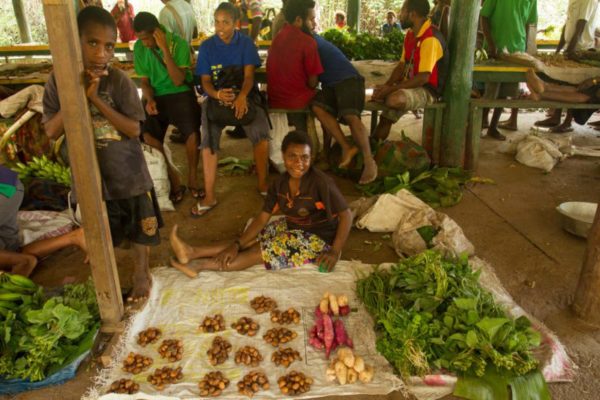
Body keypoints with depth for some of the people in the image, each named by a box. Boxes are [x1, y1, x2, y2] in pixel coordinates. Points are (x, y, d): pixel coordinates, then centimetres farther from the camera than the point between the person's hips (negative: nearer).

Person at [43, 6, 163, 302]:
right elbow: (52, 132, -9)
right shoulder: (58, 80, -8)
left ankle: (142, 272, 40)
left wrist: (96, 99, -25)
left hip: (127, 173, -1)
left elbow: (134, 129, -16)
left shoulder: (120, 81, -14)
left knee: (141, 227, 15)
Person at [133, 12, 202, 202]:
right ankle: (173, 178, -6)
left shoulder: (179, 44, -11)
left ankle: (192, 178, -6)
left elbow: (178, 81, -19)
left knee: (192, 130, -30)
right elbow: (145, 81, 6)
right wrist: (149, 99, -15)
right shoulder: (139, 48, 0)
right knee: (147, 134, -25)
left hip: (181, 94, -3)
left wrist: (164, 49, -25)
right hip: (156, 96, 3)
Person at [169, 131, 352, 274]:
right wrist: (236, 244, -16)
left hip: (318, 238, -6)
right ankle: (192, 252, -12)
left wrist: (335, 251, -29)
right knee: (251, 241, -7)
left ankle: (200, 265, -15)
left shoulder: (321, 182, -27)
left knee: (264, 251, -17)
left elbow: (346, 215, -22)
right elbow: (262, 218, -7)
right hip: (292, 228, 6)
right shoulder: (280, 183, -7)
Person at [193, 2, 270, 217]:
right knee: (208, 141, -24)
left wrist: (242, 96, -31)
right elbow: (205, 81, -2)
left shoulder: (246, 43, 0)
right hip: (217, 97, 0)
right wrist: (218, 94, -26)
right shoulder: (206, 46, 1)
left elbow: (249, 75, -9)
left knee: (261, 135, -26)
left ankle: (262, 184, -4)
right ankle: (209, 196, -17)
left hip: (245, 95, 0)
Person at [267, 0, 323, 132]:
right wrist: (316, 81, 10)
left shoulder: (277, 37, 8)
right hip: (297, 101, -7)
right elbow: (312, 83, -12)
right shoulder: (307, 41, -15)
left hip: (274, 100, 7)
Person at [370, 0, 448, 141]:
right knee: (378, 94, 1)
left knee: (394, 99, -33)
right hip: (412, 85, 10)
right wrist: (386, 85, -6)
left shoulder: (430, 38, -20)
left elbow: (423, 77, -25)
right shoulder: (410, 34, 10)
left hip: (428, 90, -10)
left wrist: (391, 89, -23)